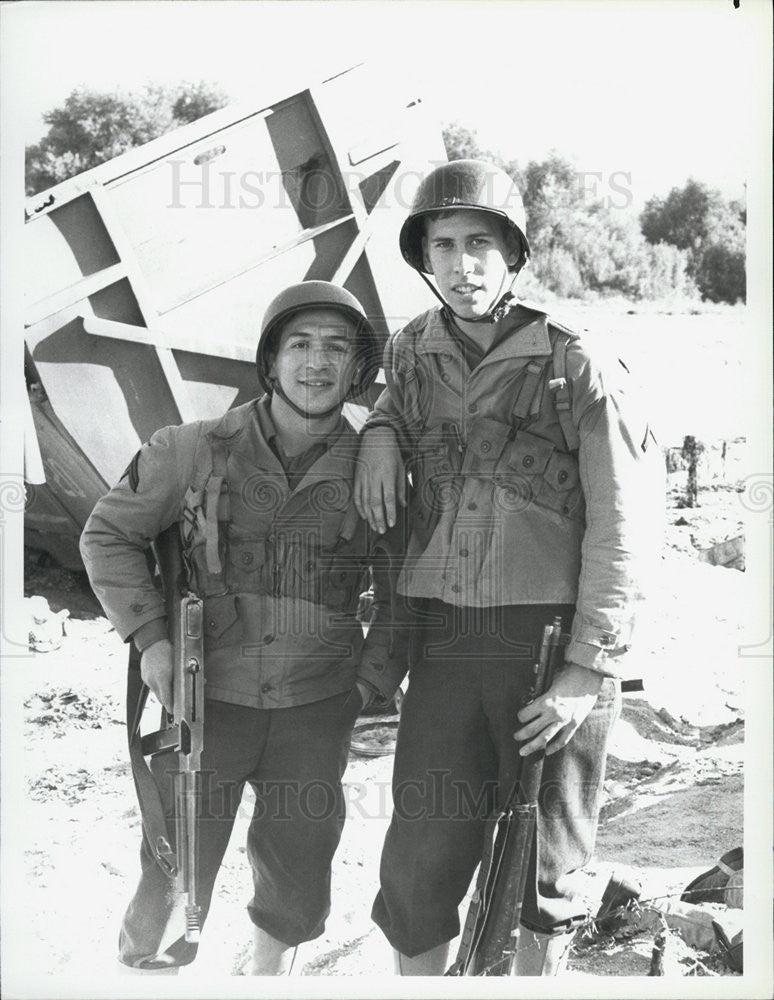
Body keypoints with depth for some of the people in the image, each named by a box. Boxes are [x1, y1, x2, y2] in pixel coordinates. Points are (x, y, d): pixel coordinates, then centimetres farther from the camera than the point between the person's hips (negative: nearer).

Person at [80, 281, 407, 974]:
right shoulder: (195, 451, -4)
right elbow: (109, 535, 5)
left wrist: (373, 682, 3)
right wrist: (150, 637, -5)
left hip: (316, 710, 2)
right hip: (206, 700, -1)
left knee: (295, 897, 15)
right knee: (170, 895, 1)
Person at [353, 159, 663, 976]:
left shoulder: (579, 366, -7)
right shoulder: (409, 352, 7)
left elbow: (621, 530, -8)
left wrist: (589, 669, -13)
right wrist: (380, 433, 8)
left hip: (557, 640, -3)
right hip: (446, 641, 4)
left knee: (548, 863, 9)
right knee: (420, 859, 5)